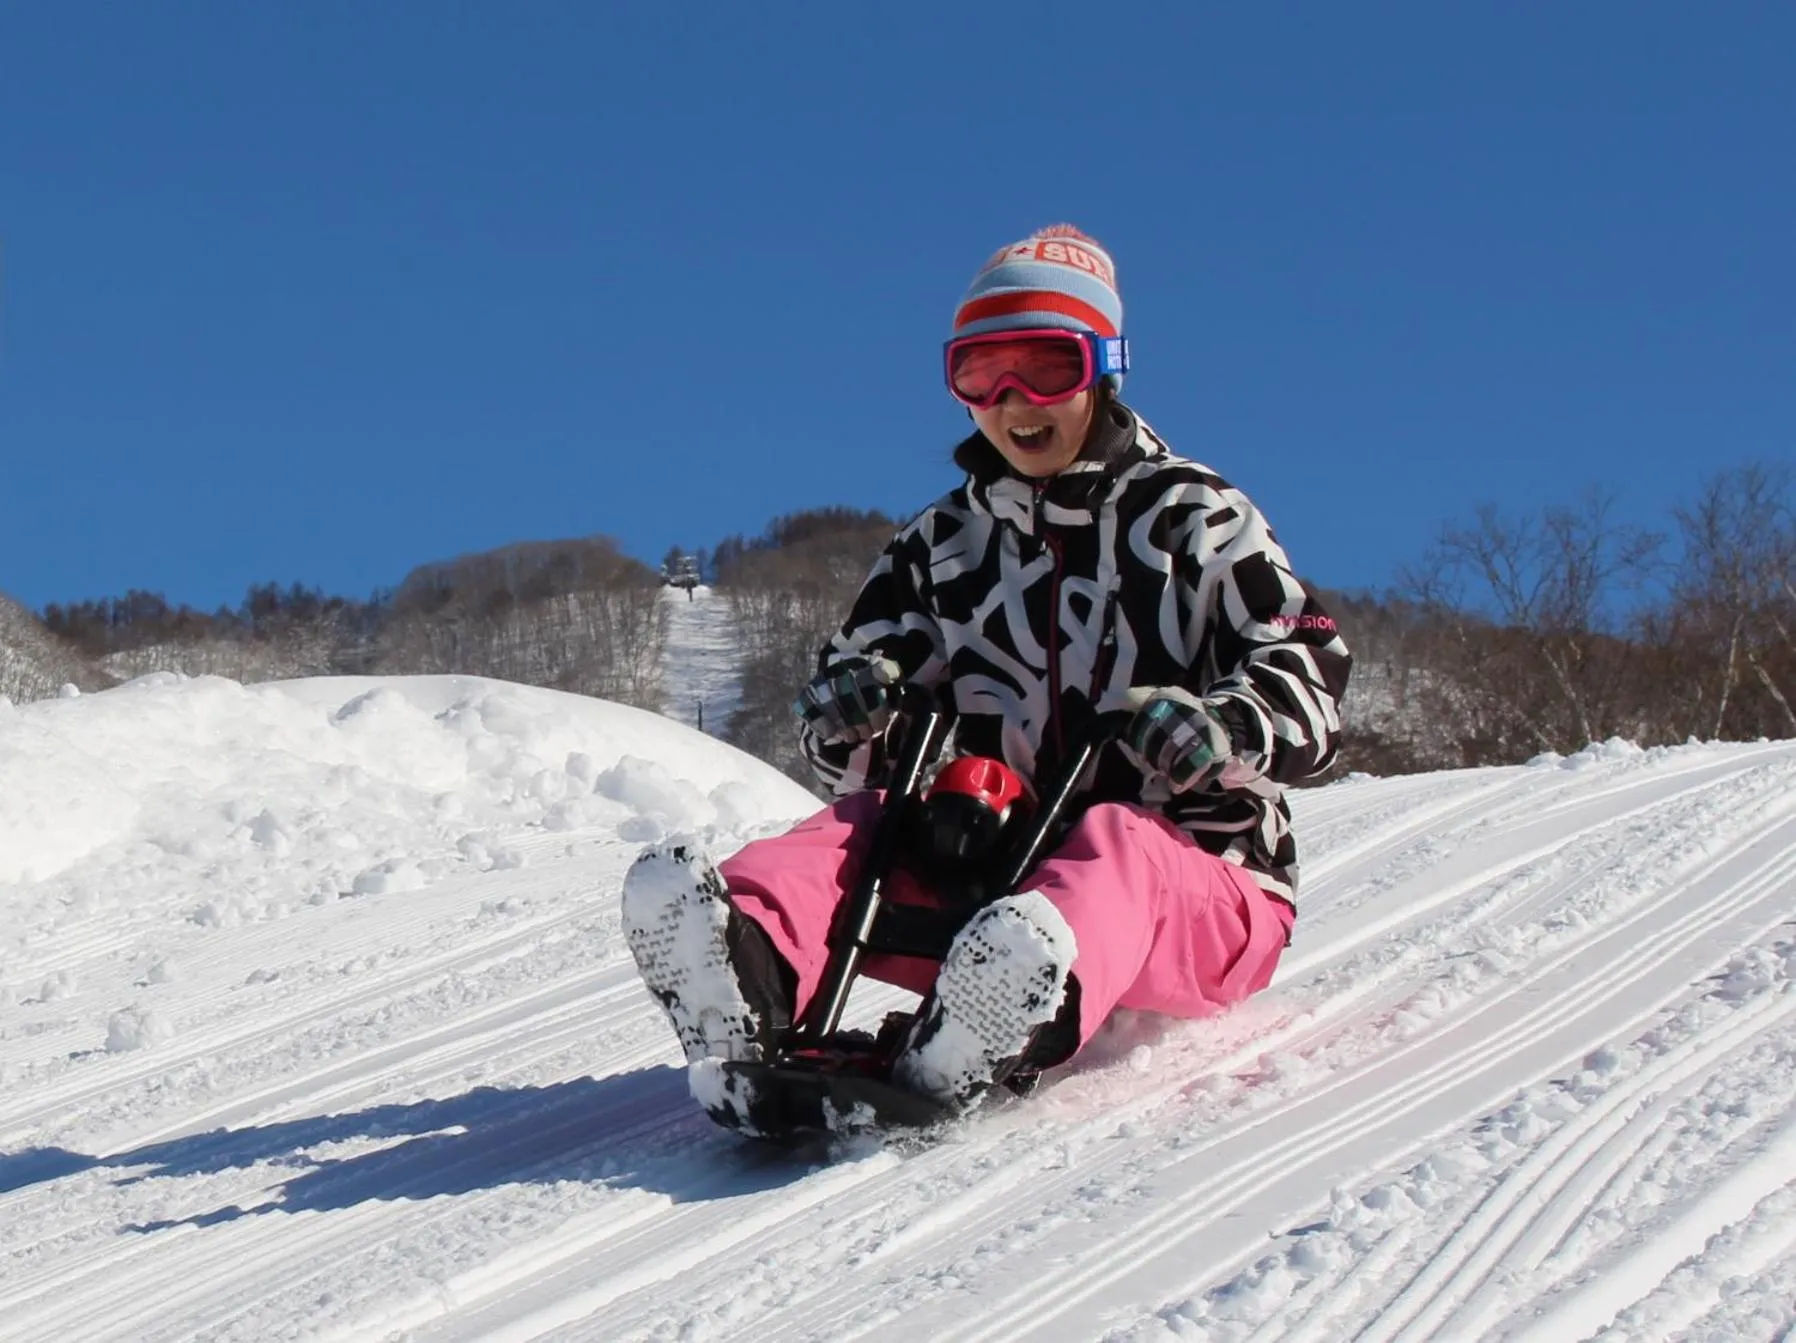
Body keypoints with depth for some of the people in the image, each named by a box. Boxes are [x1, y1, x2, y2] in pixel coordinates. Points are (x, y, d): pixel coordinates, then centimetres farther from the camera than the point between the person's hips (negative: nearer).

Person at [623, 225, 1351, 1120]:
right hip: (1000, 879, 4)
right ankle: (745, 975, -57)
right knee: (857, 825, -23)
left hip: (1200, 882, -4)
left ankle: (1027, 1015, -73)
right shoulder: (944, 543, 18)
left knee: (1111, 843, -37)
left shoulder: (1193, 517, 7)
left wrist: (1222, 729, -25)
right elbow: (847, 743, 17)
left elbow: (1309, 685, -2)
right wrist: (850, 711, -9)